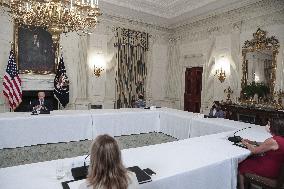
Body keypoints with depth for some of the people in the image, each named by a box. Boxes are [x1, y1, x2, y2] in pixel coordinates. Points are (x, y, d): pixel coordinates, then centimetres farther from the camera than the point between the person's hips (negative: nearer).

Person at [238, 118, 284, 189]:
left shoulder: (273, 141, -30)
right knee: (248, 159, 20)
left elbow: (254, 150, -18)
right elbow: (266, 145, 15)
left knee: (240, 166, 3)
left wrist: (246, 143, 0)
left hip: (269, 171, -9)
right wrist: (252, 142, 9)